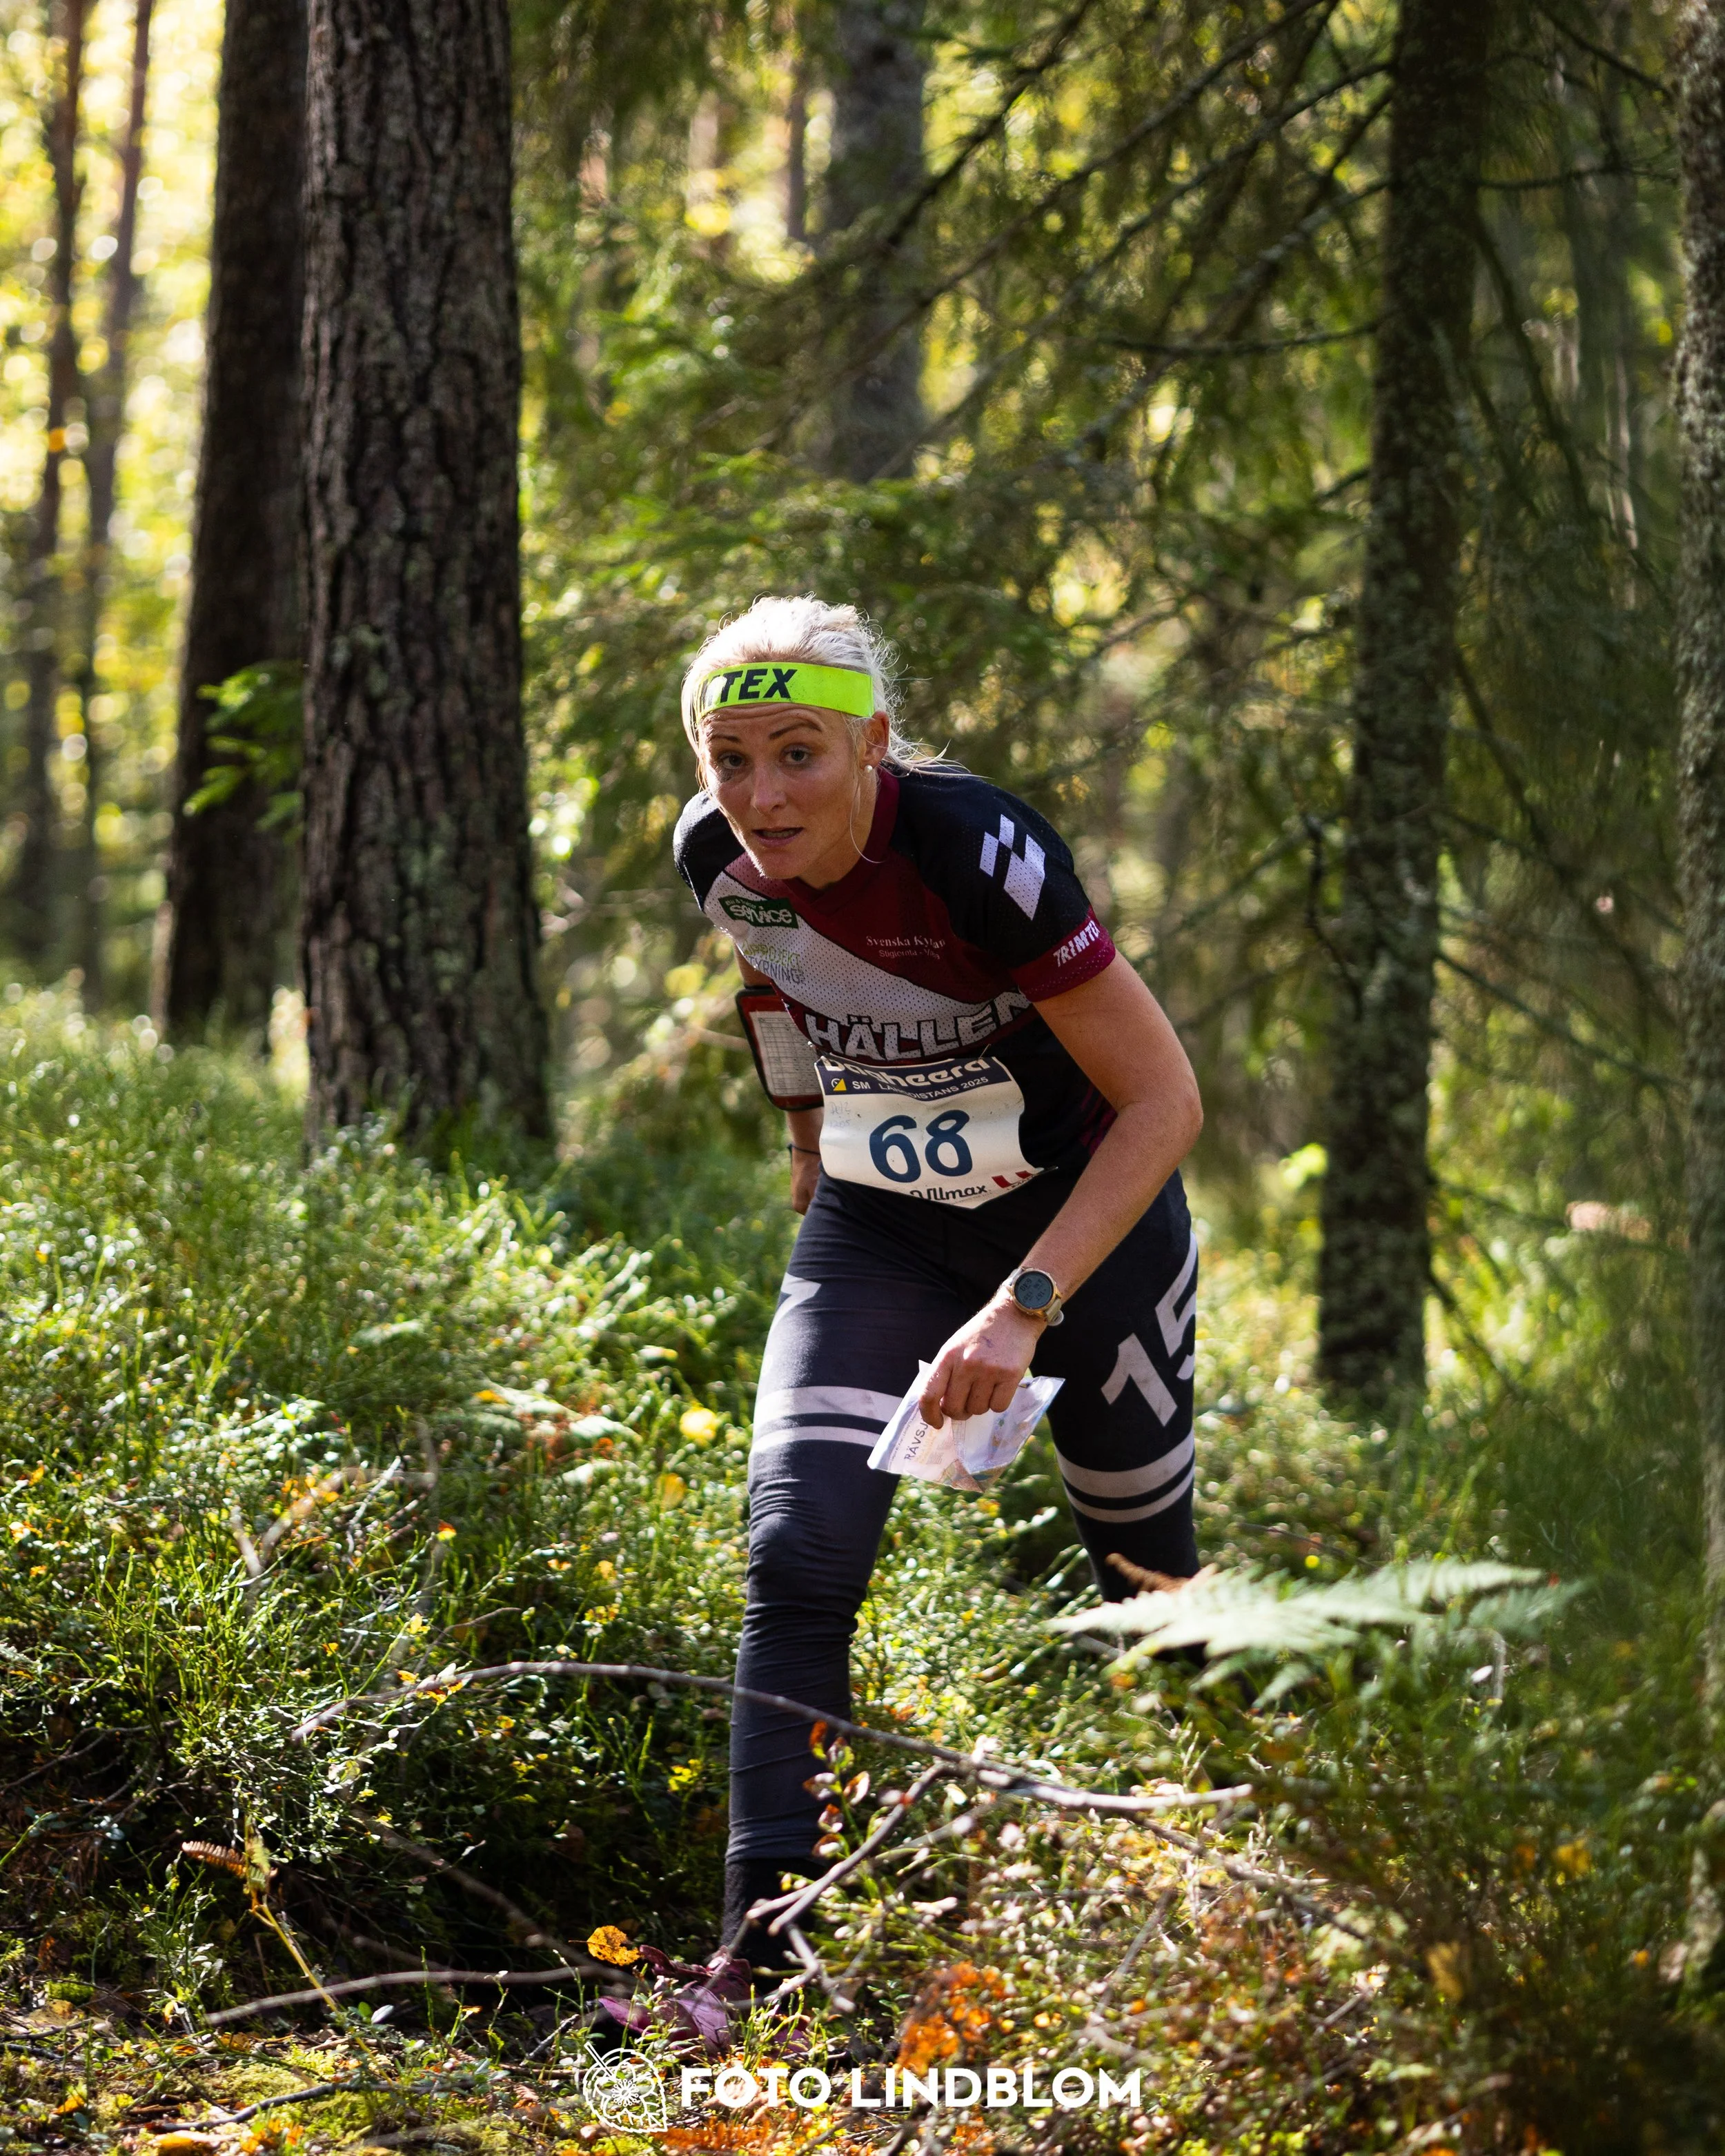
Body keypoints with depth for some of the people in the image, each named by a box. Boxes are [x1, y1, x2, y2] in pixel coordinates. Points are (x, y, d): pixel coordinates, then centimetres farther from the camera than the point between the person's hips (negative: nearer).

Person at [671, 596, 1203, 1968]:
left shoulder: (980, 852, -30)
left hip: (1082, 1211, -3)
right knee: (797, 1560, -15)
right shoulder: (717, 857, -15)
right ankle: (757, 1960, -15)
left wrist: (1024, 1305, -34)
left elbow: (1164, 1104, -27)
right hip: (879, 1229, 3)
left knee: (1143, 1566, 12)